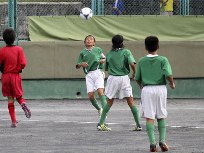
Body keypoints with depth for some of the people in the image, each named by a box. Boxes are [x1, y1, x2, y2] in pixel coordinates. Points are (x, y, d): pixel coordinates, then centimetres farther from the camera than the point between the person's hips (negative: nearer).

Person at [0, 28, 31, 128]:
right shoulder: (19, 49, -5)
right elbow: (23, 64, -10)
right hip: (16, 75, 0)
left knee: (10, 98, 6)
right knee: (19, 95, 15)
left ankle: (13, 121, 0)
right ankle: (23, 104, -23)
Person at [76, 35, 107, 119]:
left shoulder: (98, 50, 11)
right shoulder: (82, 52, 15)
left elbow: (104, 58, 20)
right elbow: (77, 66, 15)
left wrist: (102, 60, -3)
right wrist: (82, 64, -7)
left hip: (98, 72, -2)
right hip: (89, 75, 2)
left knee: (100, 91, -21)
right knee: (90, 95, -6)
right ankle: (99, 109, 17)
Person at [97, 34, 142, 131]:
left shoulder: (109, 54, 6)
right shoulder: (126, 52, -3)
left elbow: (106, 68, 13)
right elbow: (132, 64, -16)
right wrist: (134, 74, 0)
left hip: (112, 79, 2)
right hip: (124, 78, -2)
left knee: (109, 102, 12)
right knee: (131, 102, 2)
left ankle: (101, 124, 8)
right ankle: (138, 125, -1)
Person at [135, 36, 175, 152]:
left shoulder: (141, 61, 1)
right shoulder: (163, 60, -4)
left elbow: (137, 78, 6)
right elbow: (168, 74, -16)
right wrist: (172, 83, 4)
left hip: (147, 89, 0)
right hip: (161, 88, 0)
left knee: (149, 117, 0)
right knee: (161, 117, 13)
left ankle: (152, 143, -9)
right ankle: (162, 141, 5)